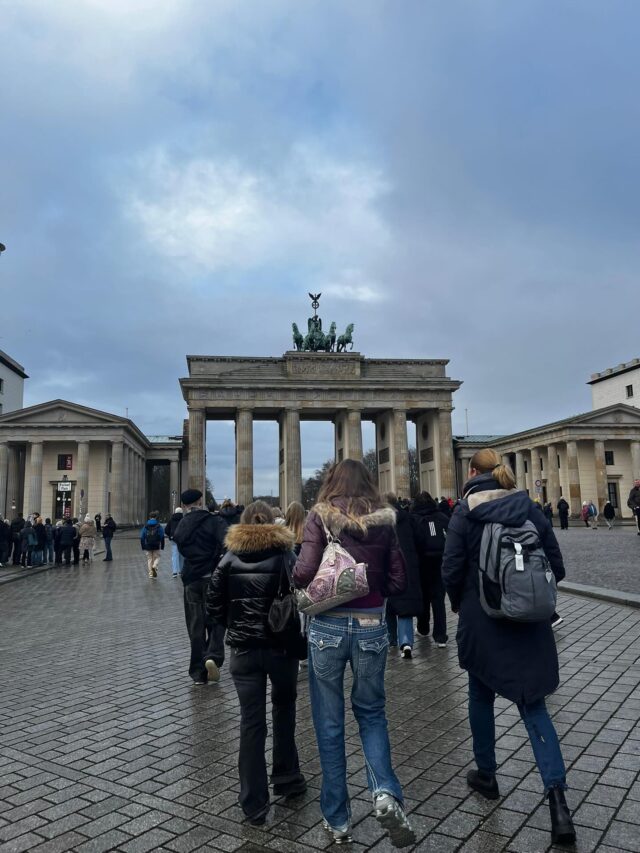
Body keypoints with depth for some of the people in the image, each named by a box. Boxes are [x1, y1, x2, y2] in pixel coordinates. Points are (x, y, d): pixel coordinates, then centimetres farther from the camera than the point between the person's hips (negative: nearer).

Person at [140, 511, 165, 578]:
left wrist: (143, 546, 11)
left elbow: (142, 537, 4)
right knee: (157, 557, 10)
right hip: (156, 546, -2)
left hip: (148, 546, 2)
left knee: (149, 558, 12)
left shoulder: (145, 526, 2)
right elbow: (162, 537, -5)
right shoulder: (159, 526, -4)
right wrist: (162, 546, 3)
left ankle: (150, 573, 10)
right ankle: (155, 566, -20)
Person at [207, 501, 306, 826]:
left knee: (251, 720, 8)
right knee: (283, 708, 22)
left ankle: (254, 803, 16)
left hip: (243, 648, 1)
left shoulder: (230, 557, 0)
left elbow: (214, 604, -1)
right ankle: (286, 778, 32)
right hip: (281, 645, -1)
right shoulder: (285, 554, -5)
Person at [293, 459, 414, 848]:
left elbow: (305, 572, -17)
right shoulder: (384, 520, 1)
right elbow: (399, 581, 3)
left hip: (328, 626, -2)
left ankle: (338, 820, 23)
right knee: (372, 713, 21)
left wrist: (295, 580, 4)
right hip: (372, 626, 2)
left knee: (329, 725, 13)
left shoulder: (321, 516, -7)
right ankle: (386, 793, 2)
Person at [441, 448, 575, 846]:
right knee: (534, 706, 9)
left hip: (482, 620, -2)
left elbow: (452, 571, -11)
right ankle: (557, 797, -3)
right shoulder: (531, 508, -1)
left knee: (481, 697, 19)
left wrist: (459, 603, 8)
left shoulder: (464, 513, -10)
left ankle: (487, 775, 34)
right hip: (530, 623, 2)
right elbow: (557, 567, 1)